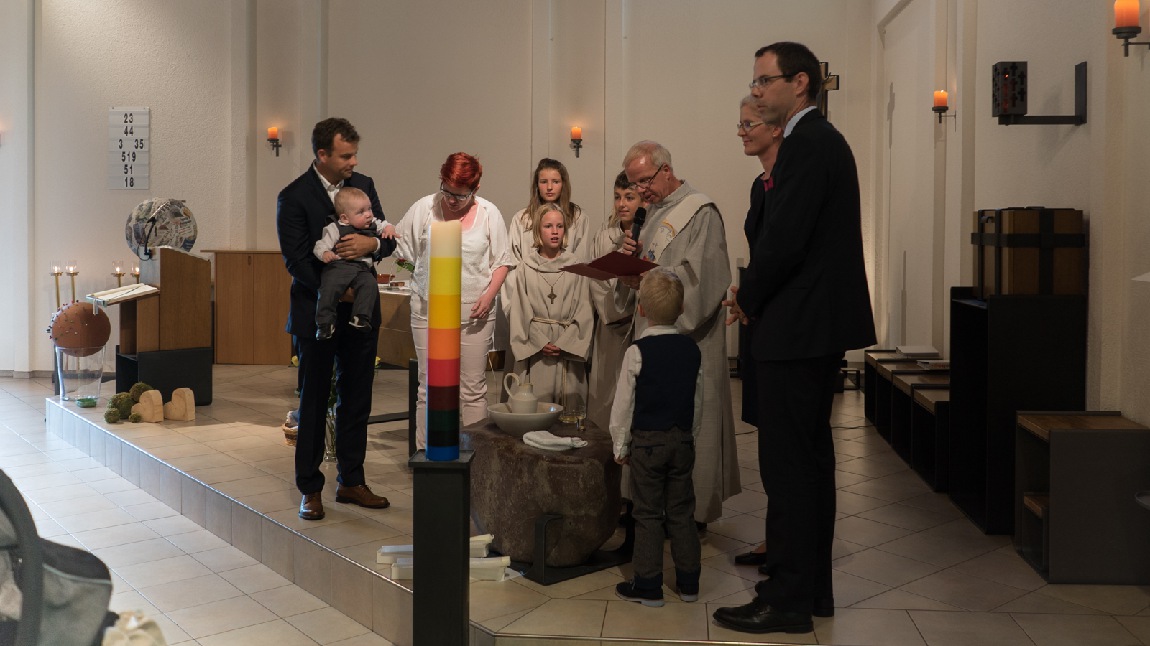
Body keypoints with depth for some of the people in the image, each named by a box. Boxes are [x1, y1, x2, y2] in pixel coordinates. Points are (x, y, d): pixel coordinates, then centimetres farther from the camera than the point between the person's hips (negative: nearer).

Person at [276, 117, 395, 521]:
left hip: (361, 311, 5)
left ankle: (351, 482, 24)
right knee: (313, 403, 7)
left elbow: (388, 239, 6)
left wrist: (371, 243, -17)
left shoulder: (364, 185, 6)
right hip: (318, 313, -4)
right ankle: (310, 489, 18)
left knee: (356, 401, 11)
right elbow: (296, 260, -13)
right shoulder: (293, 197, -9)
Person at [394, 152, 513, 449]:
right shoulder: (424, 208, 2)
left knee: (473, 387, 5)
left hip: (474, 312, 0)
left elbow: (501, 261, 7)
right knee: (429, 385, 3)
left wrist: (490, 294, -7)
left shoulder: (489, 213, 3)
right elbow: (400, 248, 11)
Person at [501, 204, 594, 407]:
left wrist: (564, 344, -8)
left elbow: (583, 311, 3)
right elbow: (519, 311, 2)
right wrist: (540, 343, -9)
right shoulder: (525, 267, 5)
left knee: (569, 404, -2)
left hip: (568, 349, 1)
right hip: (534, 350, -1)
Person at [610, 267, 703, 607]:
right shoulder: (692, 349, 1)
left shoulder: (638, 352, -13)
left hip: (646, 442, -4)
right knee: (681, 512, 12)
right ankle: (688, 582, 19)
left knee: (648, 514, 3)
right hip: (683, 441, 4)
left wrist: (620, 446, 2)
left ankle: (647, 585, 8)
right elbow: (698, 401, 10)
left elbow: (623, 404, -8)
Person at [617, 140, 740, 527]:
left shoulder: (700, 212, -8)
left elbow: (701, 278, -18)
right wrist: (631, 256, 0)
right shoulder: (655, 213, 17)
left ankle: (692, 511, 8)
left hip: (687, 338, -8)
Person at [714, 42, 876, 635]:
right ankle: (812, 588, 25)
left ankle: (787, 601, 4)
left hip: (798, 329, -11)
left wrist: (748, 298, -6)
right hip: (817, 325, 11)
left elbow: (784, 239, -21)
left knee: (787, 464, -4)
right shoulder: (821, 140, 16)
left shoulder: (808, 143, -15)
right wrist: (756, 295, 9)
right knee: (810, 458, 15)